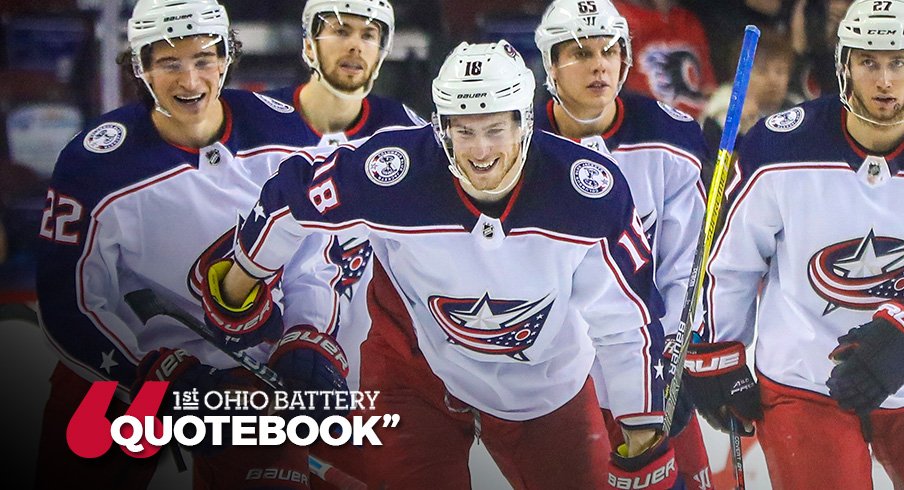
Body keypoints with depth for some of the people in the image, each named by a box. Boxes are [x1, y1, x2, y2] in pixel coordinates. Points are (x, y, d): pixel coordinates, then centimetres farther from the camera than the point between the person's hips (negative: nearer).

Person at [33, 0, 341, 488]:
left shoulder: (283, 129, -9)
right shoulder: (94, 165, -17)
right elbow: (68, 306, -13)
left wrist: (308, 347, -11)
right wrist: (167, 383, -20)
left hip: (250, 369, 1)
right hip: (117, 372, -1)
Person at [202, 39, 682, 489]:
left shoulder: (589, 191, -25)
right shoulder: (393, 171, -28)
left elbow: (627, 316, -13)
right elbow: (293, 195, -9)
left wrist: (642, 427, -5)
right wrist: (241, 277, 7)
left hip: (547, 387, 1)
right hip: (416, 372, -1)